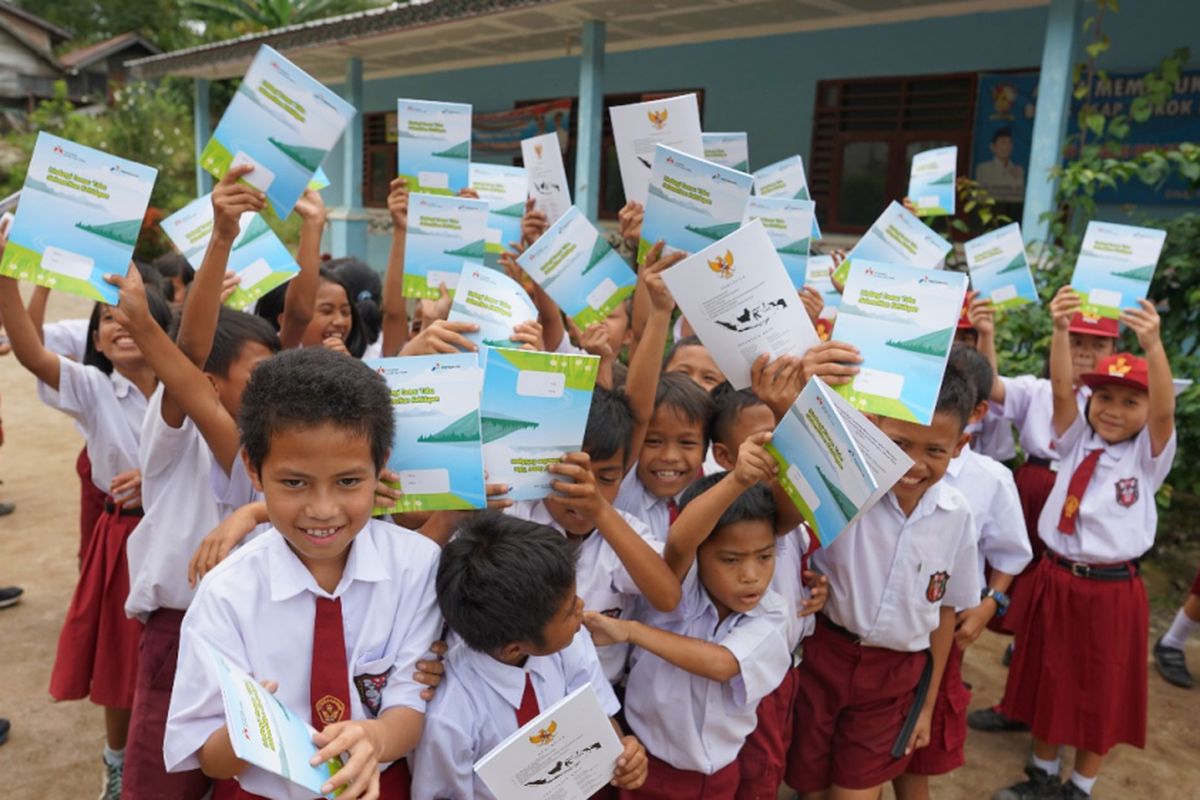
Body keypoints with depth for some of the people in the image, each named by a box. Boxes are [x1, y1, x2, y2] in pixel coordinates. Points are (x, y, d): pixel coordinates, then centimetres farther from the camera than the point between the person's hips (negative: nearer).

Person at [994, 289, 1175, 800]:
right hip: (1055, 579, 3)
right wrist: (1060, 330, -30)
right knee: (1048, 680, 16)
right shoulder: (1077, 442, 1)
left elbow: (1165, 410, -23)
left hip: (1113, 590, -2)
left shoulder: (1148, 455, -5)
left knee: (1102, 692, 13)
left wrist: (1152, 345, -40)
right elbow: (1061, 389, -14)